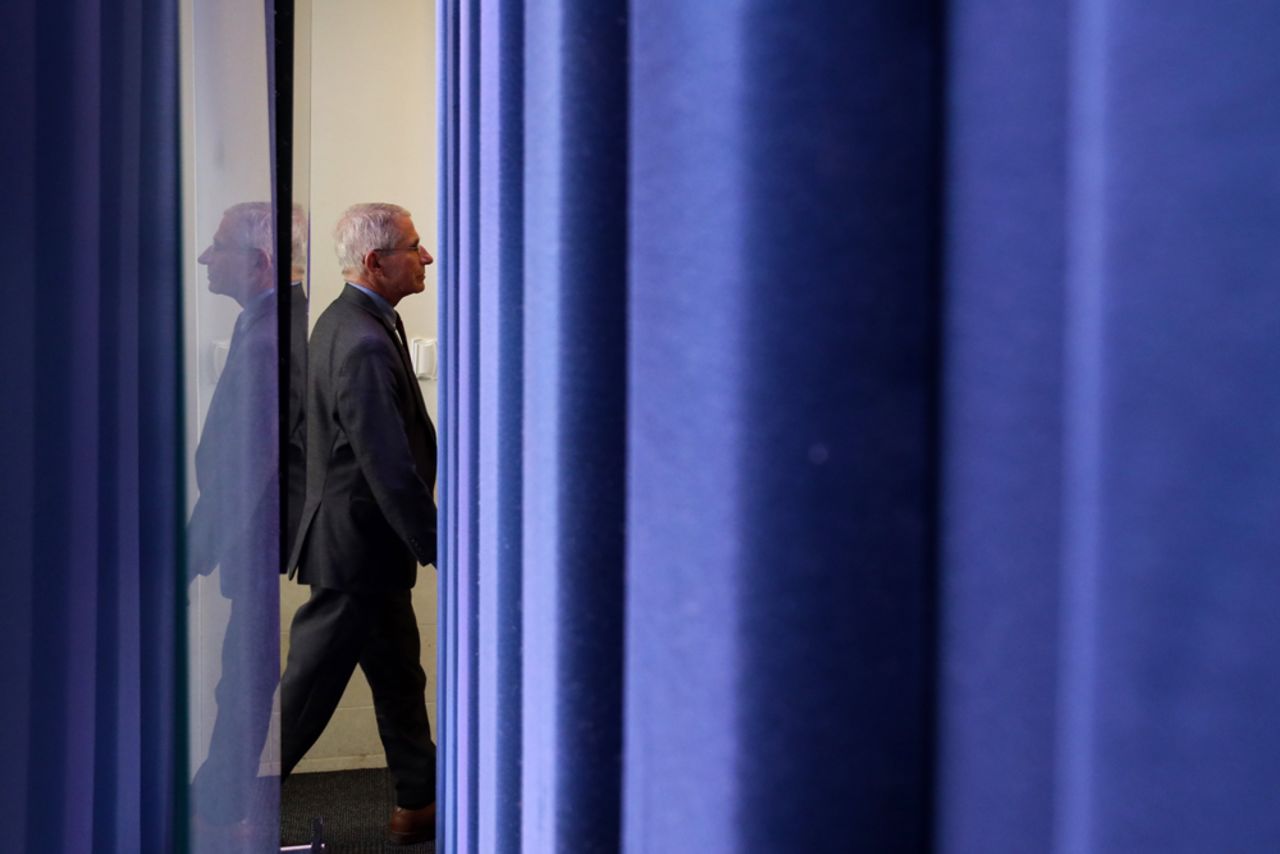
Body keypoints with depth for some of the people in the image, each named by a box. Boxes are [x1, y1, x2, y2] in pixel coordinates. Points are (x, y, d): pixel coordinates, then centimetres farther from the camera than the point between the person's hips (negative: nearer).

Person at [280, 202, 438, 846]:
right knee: (307, 688, 2)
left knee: (399, 678, 18)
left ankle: (419, 805, 30)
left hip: (354, 540, 10)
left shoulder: (342, 322, 9)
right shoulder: (365, 345, -24)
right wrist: (441, 550, -18)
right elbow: (391, 468, -25)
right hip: (357, 548, -10)